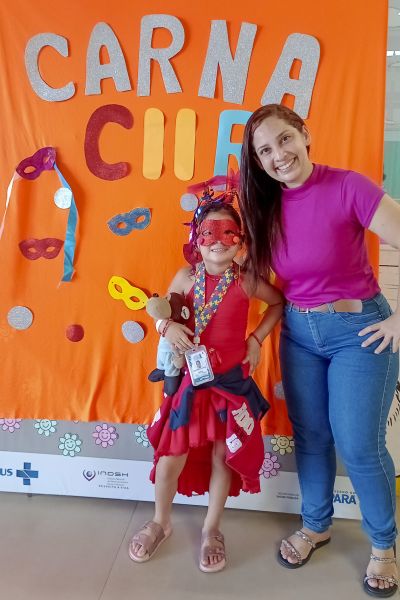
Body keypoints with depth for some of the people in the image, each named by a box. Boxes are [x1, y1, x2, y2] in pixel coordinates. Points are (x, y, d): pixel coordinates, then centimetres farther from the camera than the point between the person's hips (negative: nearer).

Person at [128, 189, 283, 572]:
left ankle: (211, 530, 33)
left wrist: (257, 340, 1)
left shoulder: (247, 282, -8)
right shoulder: (186, 277, -6)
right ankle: (160, 522, 33)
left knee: (224, 456, 10)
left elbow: (279, 302, 9)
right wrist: (167, 326, -14)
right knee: (172, 453, 6)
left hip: (232, 381, 0)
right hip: (191, 378, 1)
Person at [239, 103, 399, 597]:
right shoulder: (265, 204, -1)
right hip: (298, 332, 5)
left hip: (359, 329, -5)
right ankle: (315, 526, 39)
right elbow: (255, 273, 7)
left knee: (358, 443, 2)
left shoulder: (348, 188, -18)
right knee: (310, 436, 15)